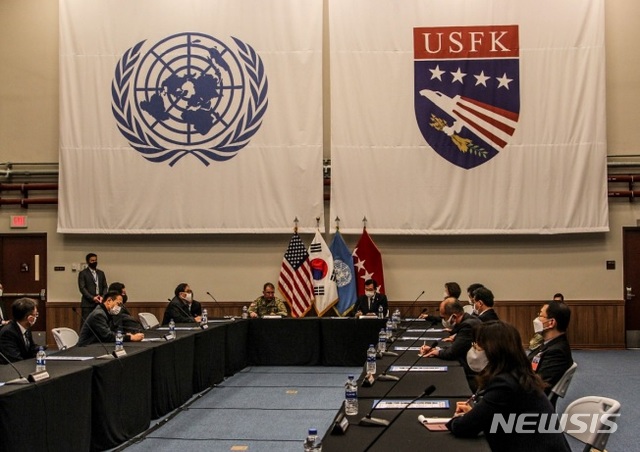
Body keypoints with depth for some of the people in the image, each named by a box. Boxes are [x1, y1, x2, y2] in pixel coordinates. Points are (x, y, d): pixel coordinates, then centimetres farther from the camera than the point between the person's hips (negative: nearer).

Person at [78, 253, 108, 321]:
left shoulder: (101, 273, 18)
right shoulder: (83, 273, 3)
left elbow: (105, 287, 14)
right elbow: (82, 288, -6)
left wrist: (102, 297, -5)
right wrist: (92, 298, -15)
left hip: (100, 303, 4)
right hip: (88, 304, -4)